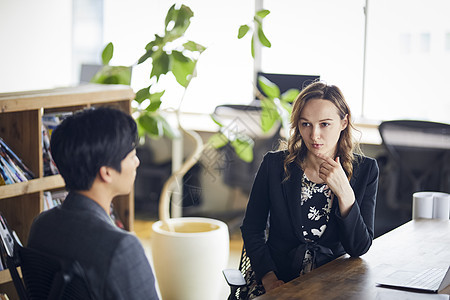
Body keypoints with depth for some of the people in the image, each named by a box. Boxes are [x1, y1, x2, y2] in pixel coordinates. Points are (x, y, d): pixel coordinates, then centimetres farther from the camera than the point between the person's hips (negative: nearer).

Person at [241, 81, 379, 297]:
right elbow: (252, 228, 8)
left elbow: (359, 248, -2)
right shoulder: (275, 165, 0)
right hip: (279, 283, 0)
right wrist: (268, 278, -6)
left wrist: (345, 193, -15)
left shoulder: (365, 170, 2)